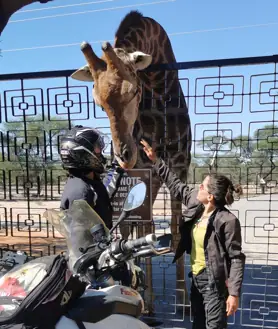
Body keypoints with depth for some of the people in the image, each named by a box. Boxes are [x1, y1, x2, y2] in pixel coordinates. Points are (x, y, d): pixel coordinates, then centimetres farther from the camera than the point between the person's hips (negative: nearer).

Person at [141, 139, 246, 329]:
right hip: (196, 278, 7)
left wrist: (234, 293, -18)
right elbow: (176, 185, 5)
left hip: (214, 282, -7)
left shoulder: (227, 221, -21)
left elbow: (237, 258, -16)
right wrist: (156, 161, 7)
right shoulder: (195, 204, -4)